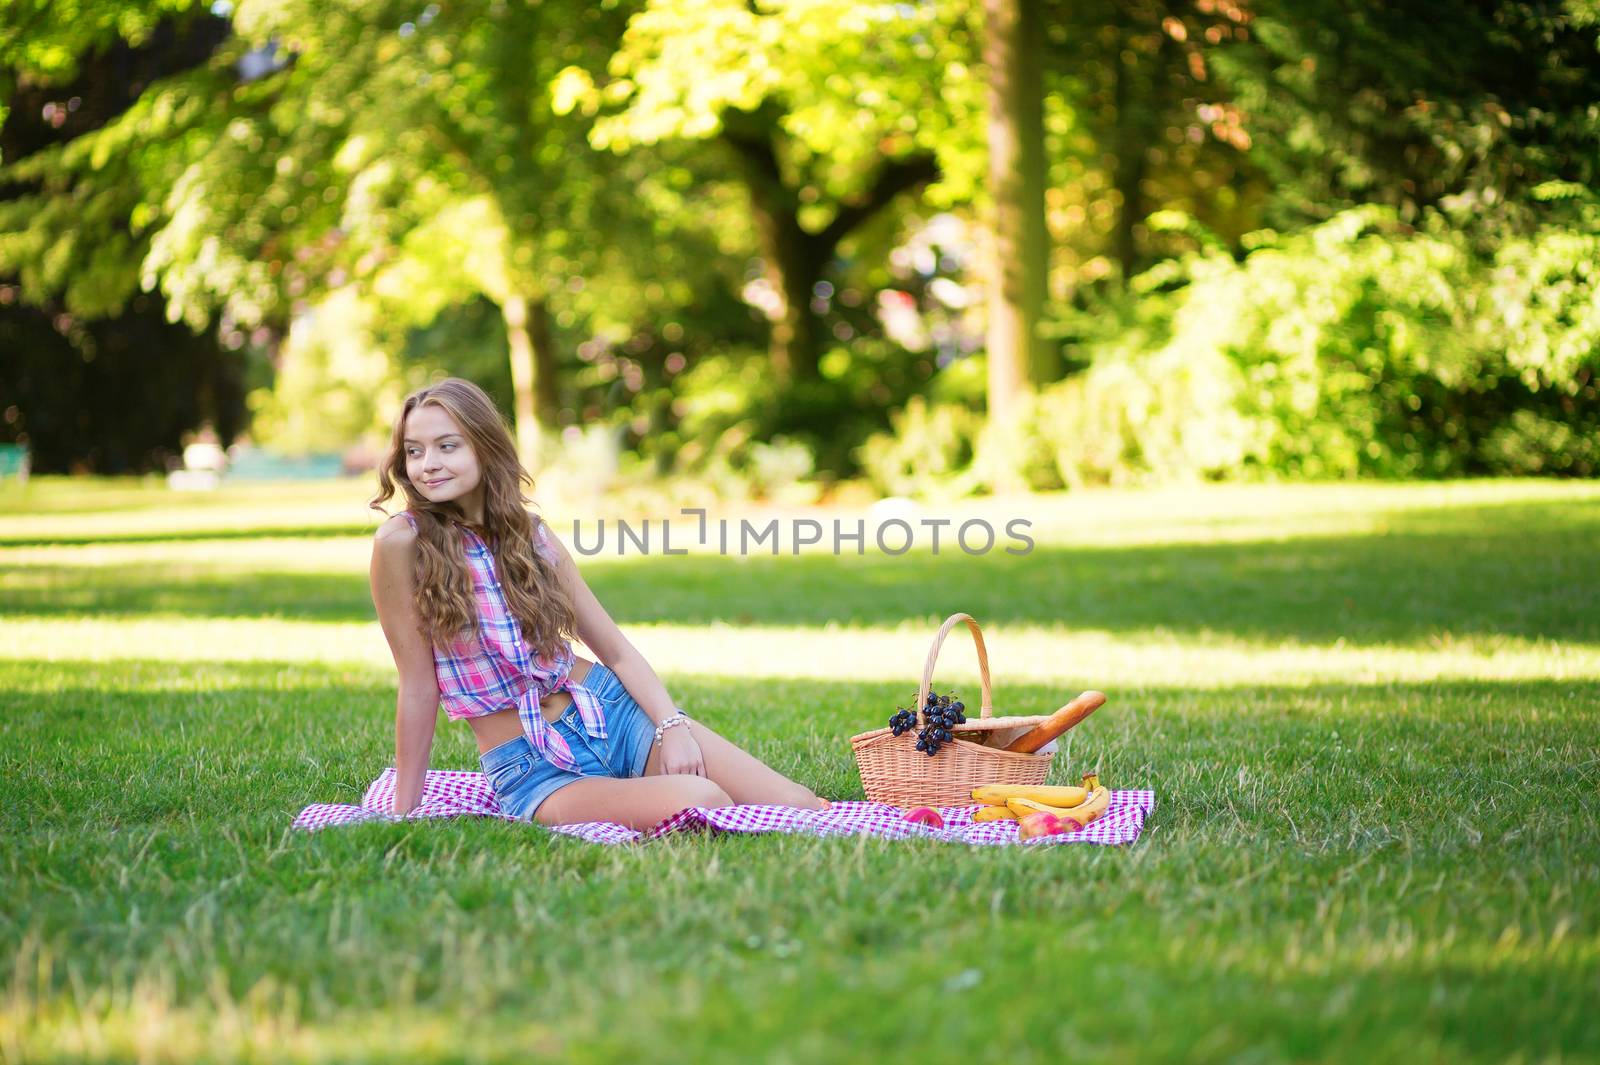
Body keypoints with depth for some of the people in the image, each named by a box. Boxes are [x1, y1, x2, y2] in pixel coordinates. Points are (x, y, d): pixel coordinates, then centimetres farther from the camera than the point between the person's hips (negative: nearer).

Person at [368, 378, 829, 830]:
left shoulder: (531, 533, 3)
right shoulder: (402, 543, -11)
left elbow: (617, 650, 5)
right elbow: (419, 688, -7)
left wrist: (673, 727, -9)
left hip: (612, 710, 4)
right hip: (531, 769, -4)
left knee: (799, 806, -10)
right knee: (701, 803, -31)